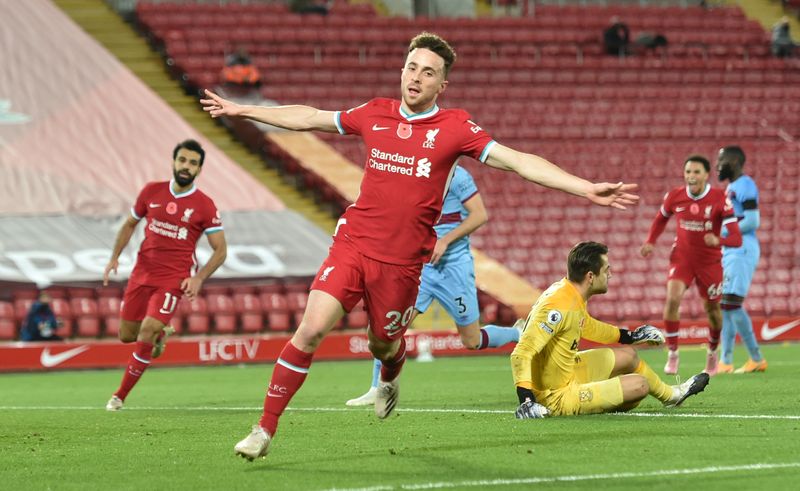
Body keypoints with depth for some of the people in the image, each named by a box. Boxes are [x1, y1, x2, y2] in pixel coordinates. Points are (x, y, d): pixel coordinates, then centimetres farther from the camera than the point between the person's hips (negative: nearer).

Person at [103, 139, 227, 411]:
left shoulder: (205, 207, -7)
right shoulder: (151, 192, 2)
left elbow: (220, 250, -2)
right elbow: (129, 225, 16)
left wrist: (199, 278, -16)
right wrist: (115, 257, 3)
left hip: (173, 279, -4)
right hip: (142, 273, 4)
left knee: (146, 334, -17)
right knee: (126, 335, 7)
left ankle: (120, 396, -4)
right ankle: (160, 334, 42)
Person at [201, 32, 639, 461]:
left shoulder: (454, 128, -5)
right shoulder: (375, 114, 4)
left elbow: (518, 161, -11)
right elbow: (309, 118, 18)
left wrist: (586, 188, -22)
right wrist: (240, 110, 24)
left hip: (402, 261, -1)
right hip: (352, 244, 1)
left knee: (383, 344, 13)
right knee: (310, 329, -14)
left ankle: (389, 380, 54)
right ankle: (265, 429, -5)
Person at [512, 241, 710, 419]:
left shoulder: (574, 296, 0)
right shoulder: (560, 306, -30)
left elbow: (585, 325, 23)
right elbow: (522, 353, -34)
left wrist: (627, 336, 33)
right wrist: (526, 400, -42)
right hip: (558, 396, -10)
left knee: (628, 356, 25)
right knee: (640, 384, -2)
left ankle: (671, 394, 49)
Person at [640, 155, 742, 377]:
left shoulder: (720, 199, -18)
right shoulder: (674, 197, -10)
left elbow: (736, 238, -22)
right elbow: (661, 218, 14)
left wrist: (718, 240, -43)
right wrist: (650, 242, -1)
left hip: (710, 261, -1)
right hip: (682, 256, 1)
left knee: (712, 309, 10)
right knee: (673, 298, -22)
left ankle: (712, 353, 38)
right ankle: (672, 354, -11)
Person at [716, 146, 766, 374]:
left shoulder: (745, 186, -12)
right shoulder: (731, 187, 18)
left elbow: (752, 221, -20)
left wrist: (721, 233, -16)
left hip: (741, 250, -10)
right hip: (730, 251, 10)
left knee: (731, 304, -12)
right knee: (724, 305, 7)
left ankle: (757, 358, -6)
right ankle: (725, 362, 8)